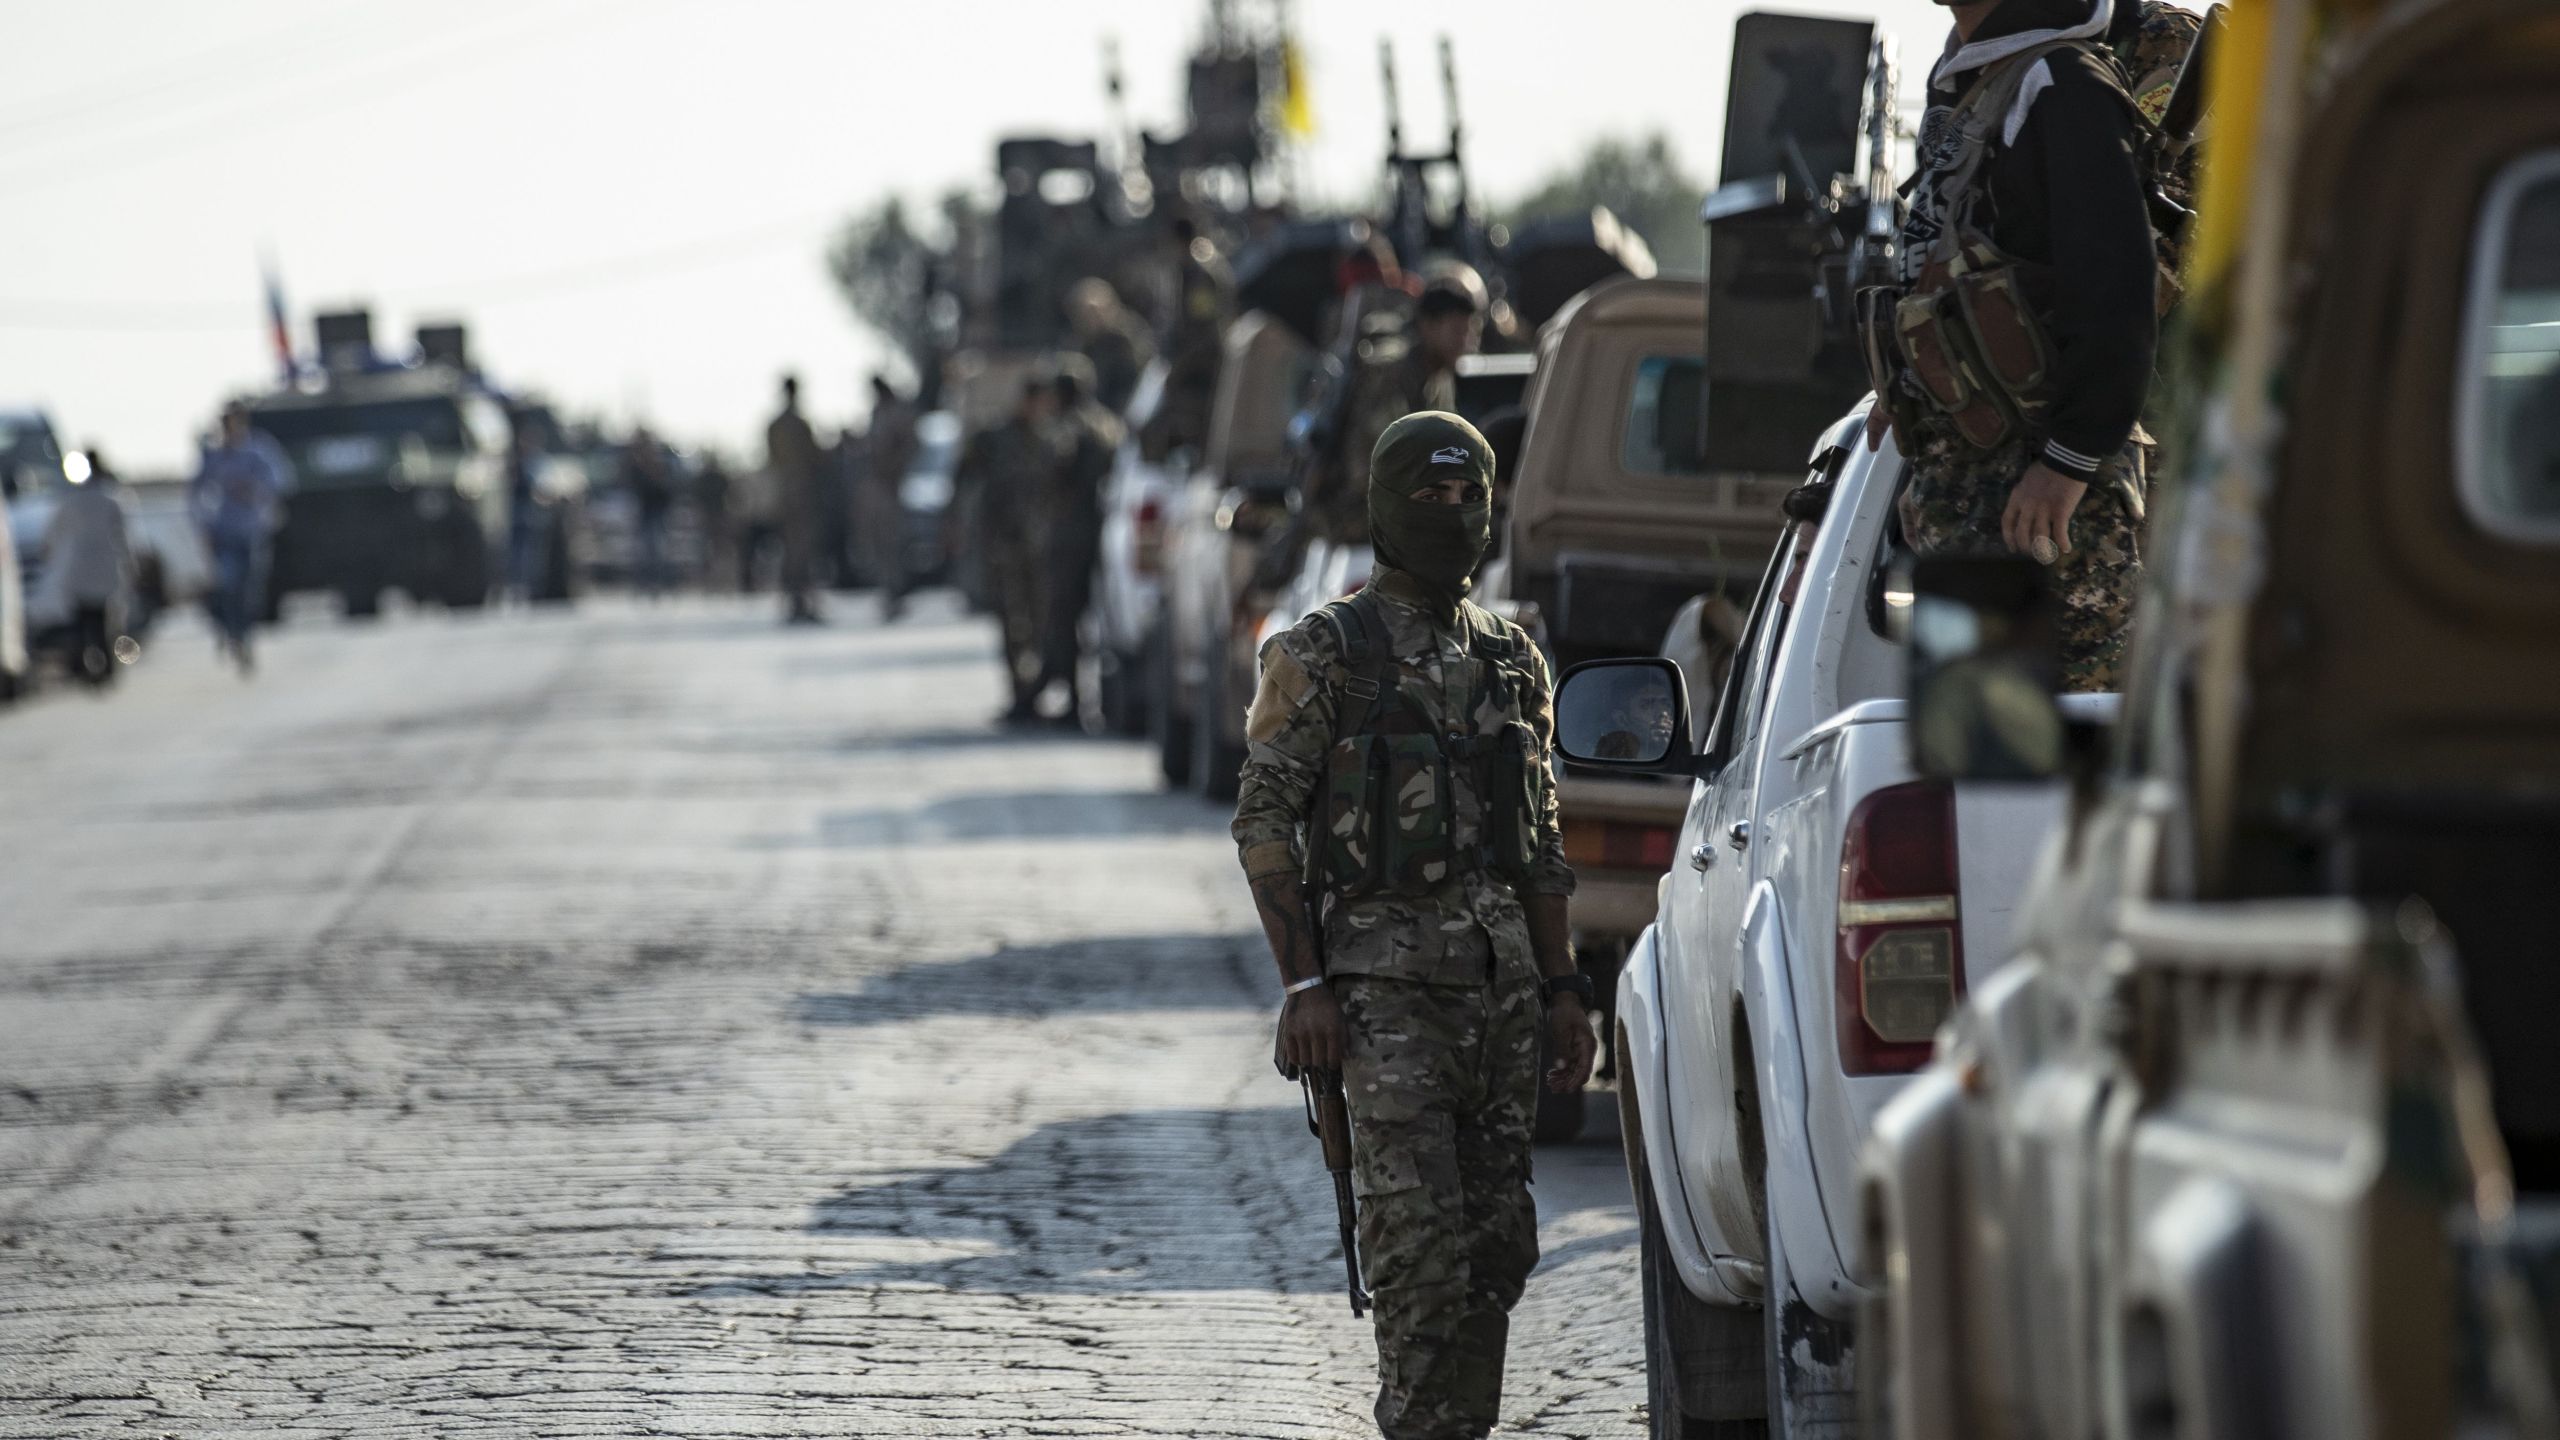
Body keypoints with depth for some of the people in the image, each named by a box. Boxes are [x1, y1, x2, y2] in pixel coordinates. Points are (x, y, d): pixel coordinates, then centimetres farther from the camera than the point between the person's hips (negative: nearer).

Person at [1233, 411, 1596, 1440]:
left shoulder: (1513, 661, 15)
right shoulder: (1323, 653, -2)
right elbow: (1264, 824, -5)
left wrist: (1561, 989, 12)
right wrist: (1302, 983, -13)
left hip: (1501, 978, 6)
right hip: (1383, 978, -6)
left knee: (1497, 1240, 5)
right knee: (1420, 1240, -13)